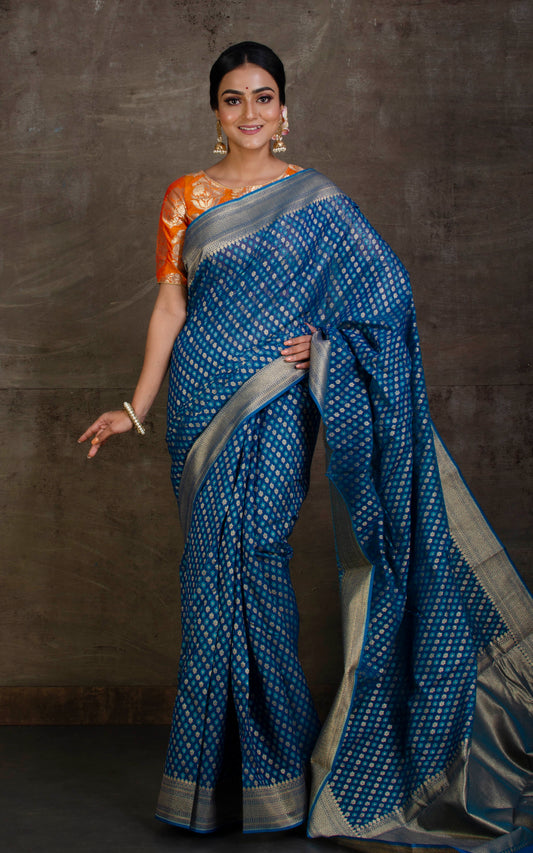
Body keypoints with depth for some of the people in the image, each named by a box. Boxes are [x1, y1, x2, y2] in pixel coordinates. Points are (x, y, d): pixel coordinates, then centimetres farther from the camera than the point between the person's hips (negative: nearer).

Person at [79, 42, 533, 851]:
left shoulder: (317, 199, 5)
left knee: (249, 549, -12)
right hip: (205, 402, 3)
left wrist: (322, 342, -10)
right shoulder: (184, 197, 11)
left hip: (275, 398, -3)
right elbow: (169, 306, 9)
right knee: (218, 560, 3)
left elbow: (382, 292, 6)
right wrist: (136, 408, 2)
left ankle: (264, 762, 3)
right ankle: (238, 761, 17)